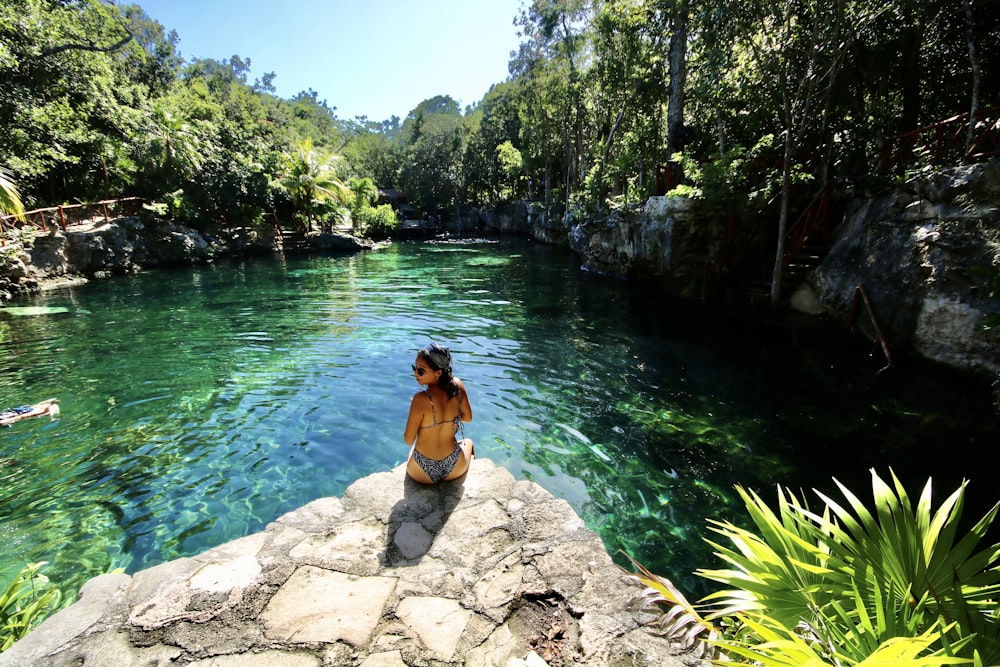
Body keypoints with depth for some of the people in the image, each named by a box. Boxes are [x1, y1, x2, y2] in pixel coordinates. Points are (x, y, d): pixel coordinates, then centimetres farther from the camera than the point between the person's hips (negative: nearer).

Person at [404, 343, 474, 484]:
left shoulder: (420, 399, -27)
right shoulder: (458, 386, -14)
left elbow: (408, 440, -16)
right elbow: (467, 418, 2)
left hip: (422, 473, -2)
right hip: (455, 469, 2)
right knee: (467, 442, 39)